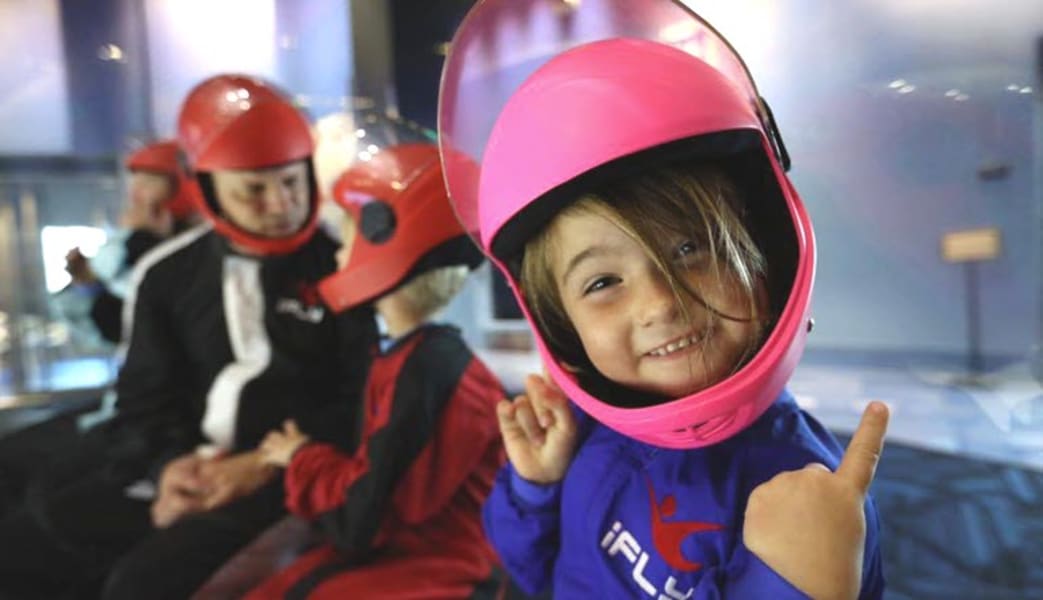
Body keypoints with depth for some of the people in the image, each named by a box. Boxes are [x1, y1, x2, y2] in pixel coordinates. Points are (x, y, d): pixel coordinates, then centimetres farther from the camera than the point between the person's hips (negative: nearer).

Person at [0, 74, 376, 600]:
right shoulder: (166, 274, 8)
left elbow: (368, 399, -8)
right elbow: (147, 397, 12)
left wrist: (270, 464, -17)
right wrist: (167, 465, -9)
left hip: (291, 478, -5)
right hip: (189, 474, 6)